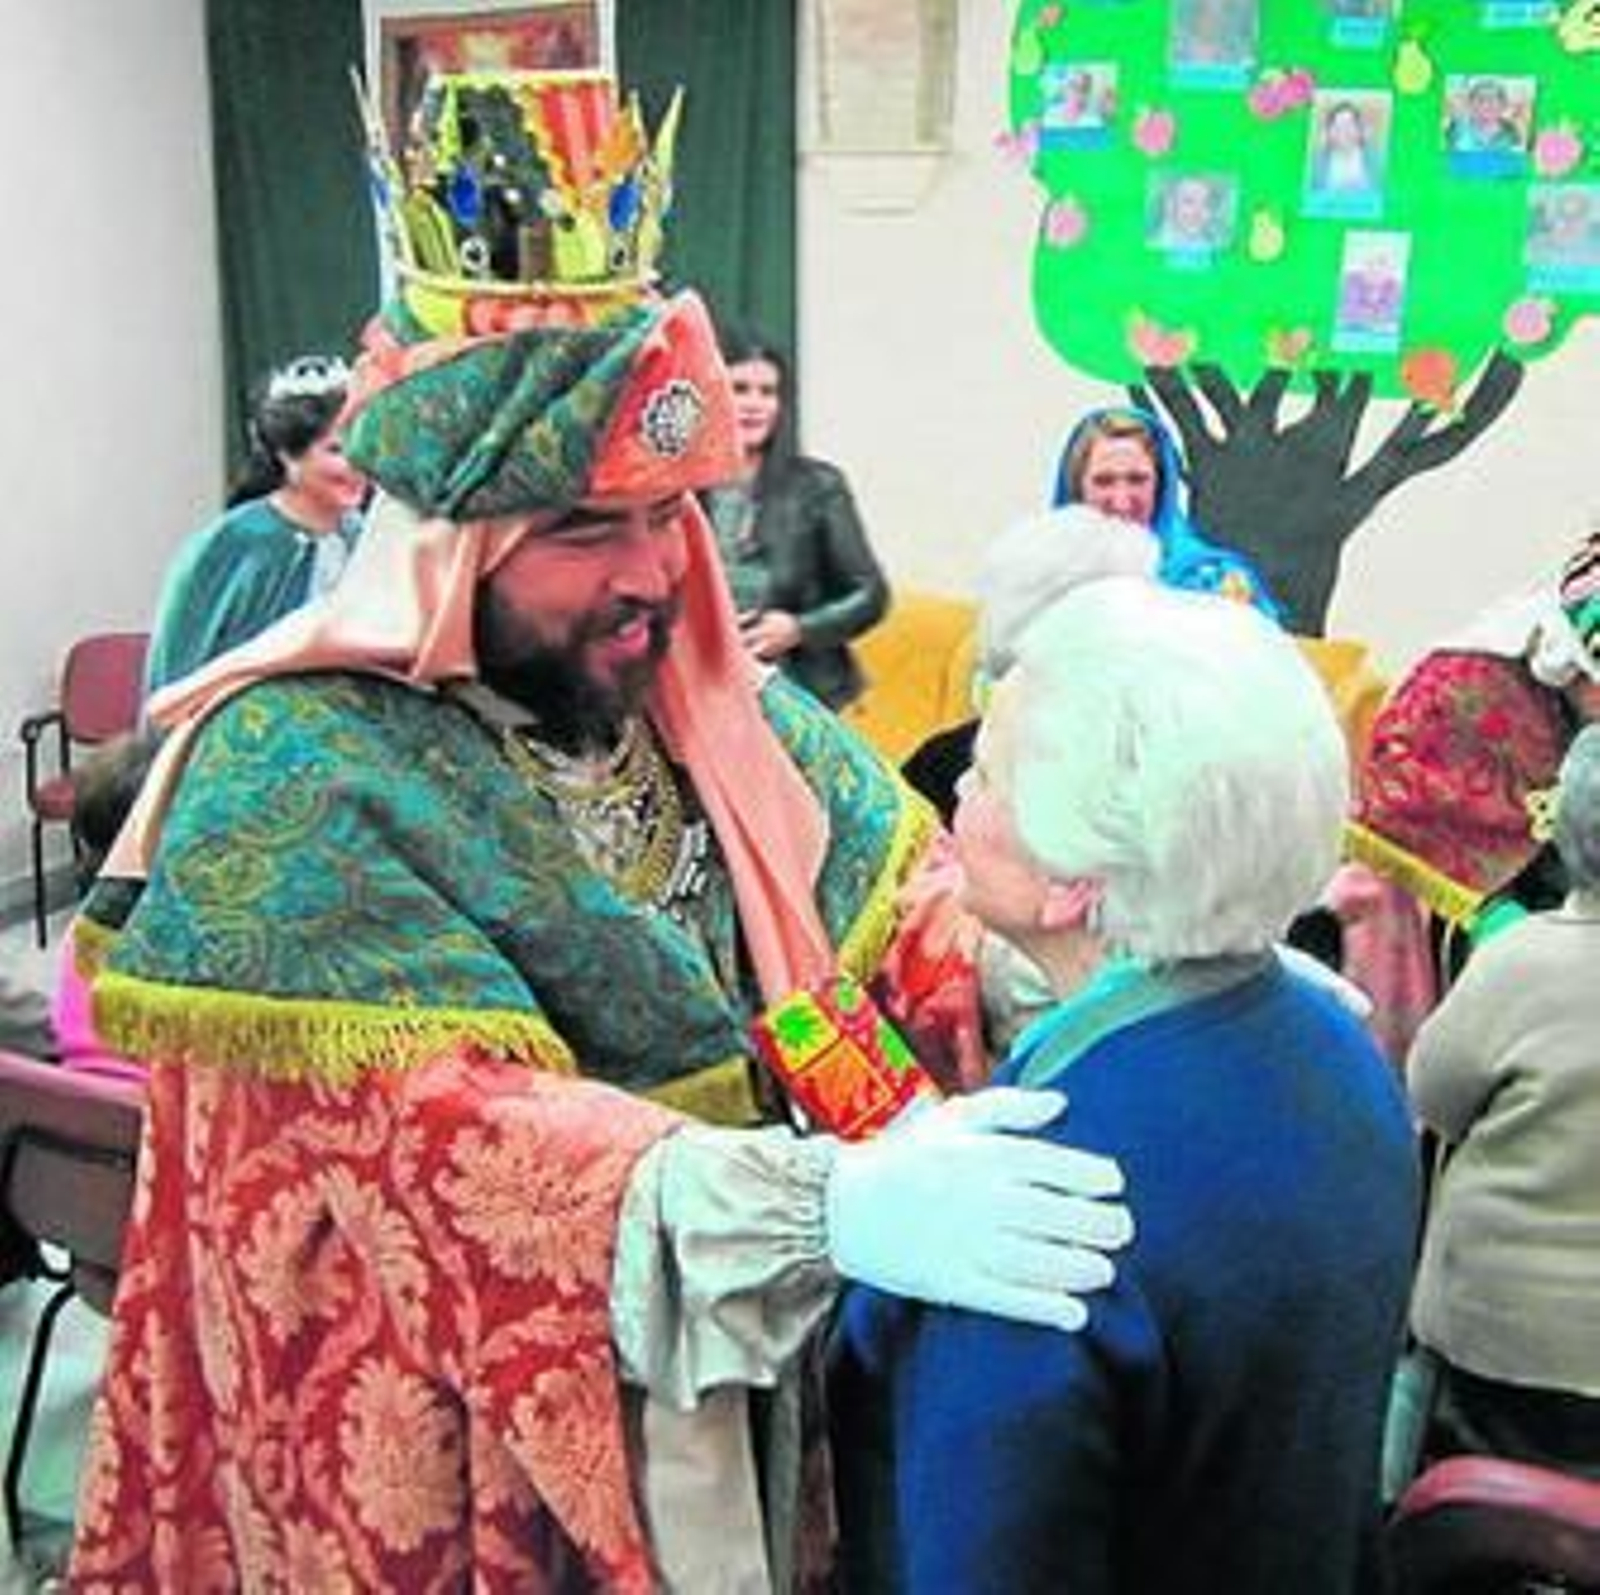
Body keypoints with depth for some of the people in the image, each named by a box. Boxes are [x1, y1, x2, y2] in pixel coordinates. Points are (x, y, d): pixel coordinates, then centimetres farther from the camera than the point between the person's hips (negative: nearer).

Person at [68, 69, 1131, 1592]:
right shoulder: (297, 788, -23)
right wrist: (825, 1204, -40)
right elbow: (447, 1134, -31)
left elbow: (904, 886, 1)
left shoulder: (707, 698, -1)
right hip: (463, 1469, -5)